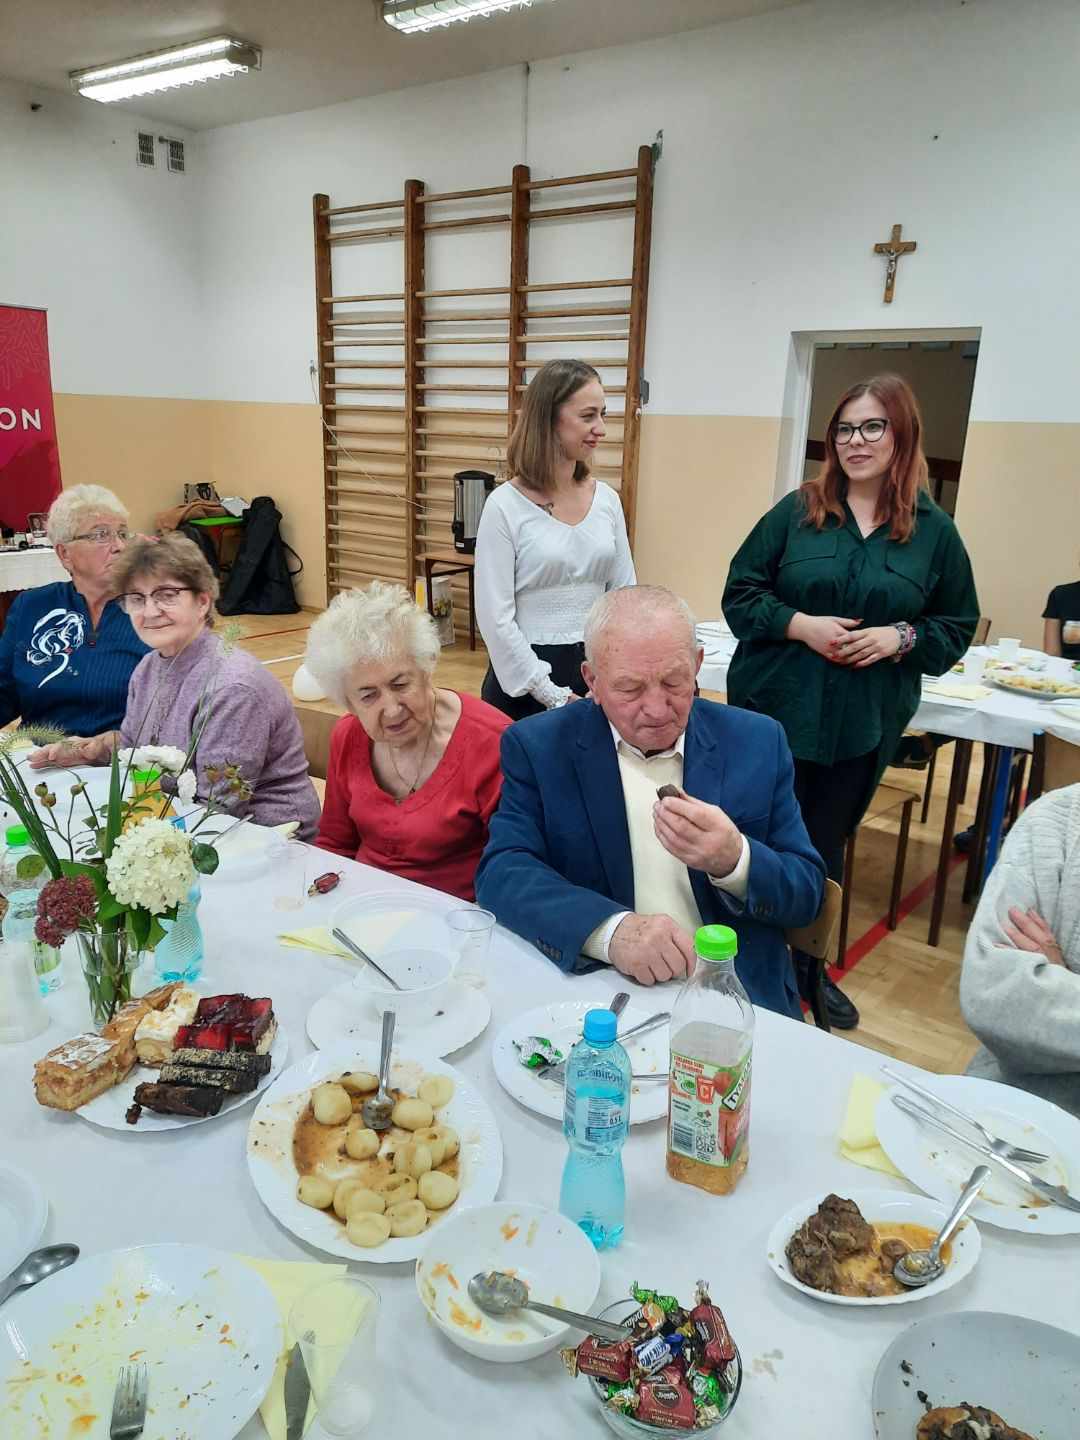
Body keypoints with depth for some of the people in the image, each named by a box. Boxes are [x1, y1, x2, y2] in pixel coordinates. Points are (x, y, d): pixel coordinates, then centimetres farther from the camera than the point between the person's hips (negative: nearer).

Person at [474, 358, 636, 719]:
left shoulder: (607, 499, 4)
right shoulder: (505, 506, -11)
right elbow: (495, 618, -13)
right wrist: (554, 696, -13)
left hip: (596, 671, 4)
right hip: (525, 684, -4)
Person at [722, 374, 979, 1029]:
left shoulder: (934, 531, 2)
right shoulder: (797, 511, 0)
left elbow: (958, 629, 7)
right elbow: (740, 593, 0)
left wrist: (902, 638, -13)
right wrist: (799, 624, -16)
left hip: (863, 726, 1)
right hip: (775, 710, -1)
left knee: (826, 850, 14)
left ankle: (808, 968, 34)